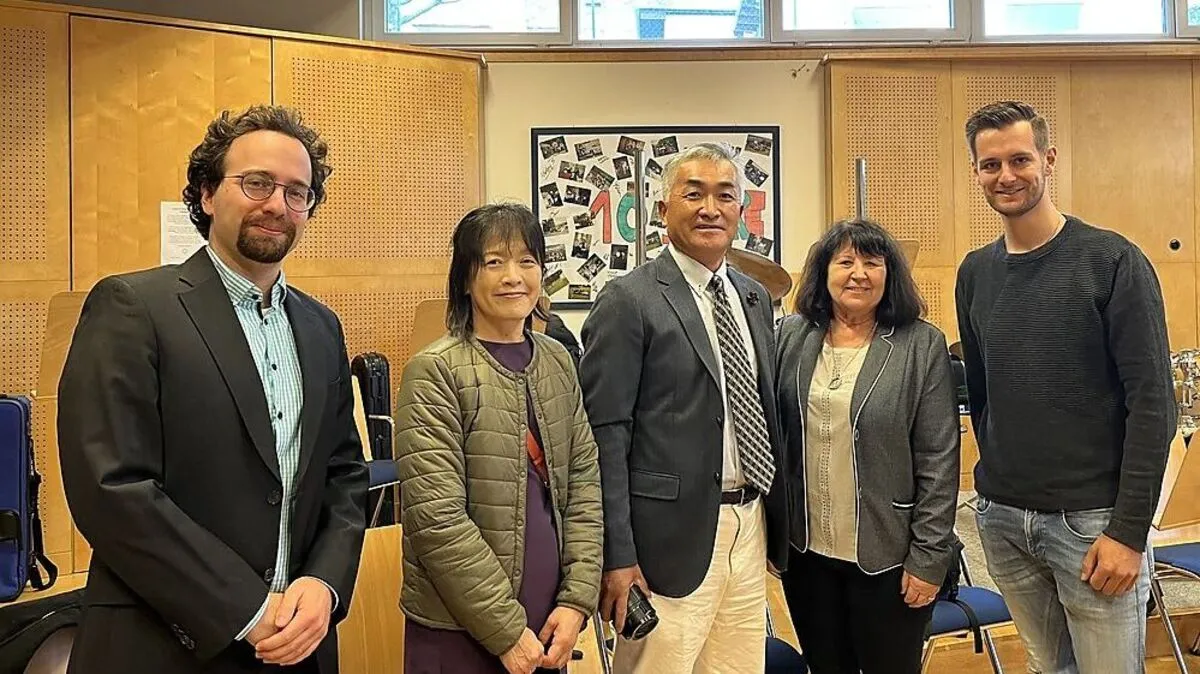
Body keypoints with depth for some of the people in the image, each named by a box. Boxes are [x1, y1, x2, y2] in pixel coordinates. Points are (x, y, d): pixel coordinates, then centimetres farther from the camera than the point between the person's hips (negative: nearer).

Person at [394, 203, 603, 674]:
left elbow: (584, 481, 5)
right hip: (459, 632, -5)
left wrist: (577, 600, -3)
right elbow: (436, 517, -17)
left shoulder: (557, 361, 4)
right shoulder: (434, 372, -13)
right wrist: (505, 630, -14)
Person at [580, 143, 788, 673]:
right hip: (673, 534, -6)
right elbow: (605, 435, -12)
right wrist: (617, 556, -14)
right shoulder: (629, 301, -9)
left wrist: (778, 523, 16)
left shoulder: (755, 297, 12)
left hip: (750, 528, 7)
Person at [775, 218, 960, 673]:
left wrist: (928, 557, -10)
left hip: (887, 556, -3)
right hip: (805, 551, 3)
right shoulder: (792, 336, 2)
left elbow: (939, 462, -8)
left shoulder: (922, 346, -7)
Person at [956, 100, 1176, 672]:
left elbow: (1152, 402, -12)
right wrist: (996, 481, 11)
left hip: (1092, 519, -4)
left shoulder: (1112, 261, -9)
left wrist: (1129, 529, -14)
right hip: (1001, 518, 4)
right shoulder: (975, 273, 6)